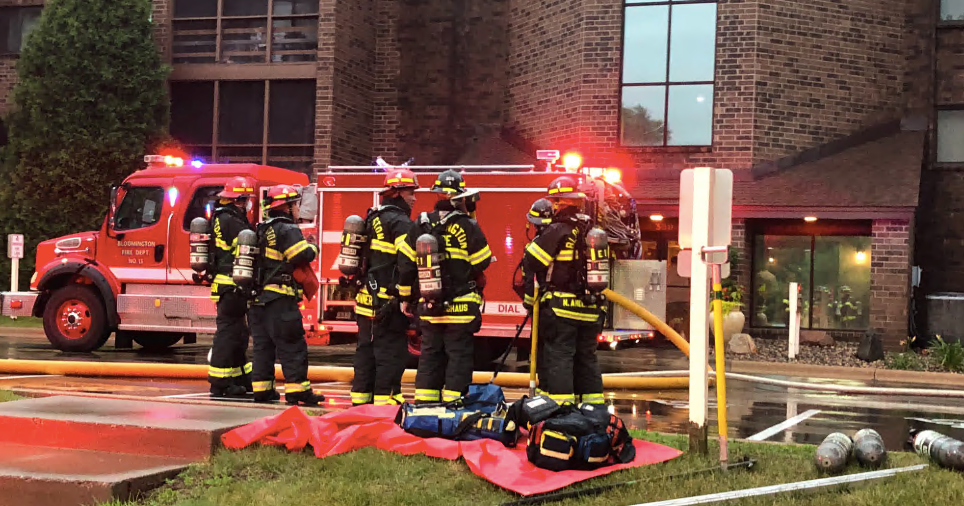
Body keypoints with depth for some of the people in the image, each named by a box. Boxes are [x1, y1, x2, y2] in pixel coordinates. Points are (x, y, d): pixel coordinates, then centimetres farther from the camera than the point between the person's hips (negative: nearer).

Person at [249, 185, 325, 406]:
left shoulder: (263, 230, 17)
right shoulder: (287, 230, -11)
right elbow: (304, 255, -19)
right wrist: (313, 247, 1)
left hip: (259, 297, 9)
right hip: (280, 298, -9)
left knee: (263, 345, 10)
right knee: (292, 346, -6)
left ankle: (261, 389, 12)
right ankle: (297, 390, -8)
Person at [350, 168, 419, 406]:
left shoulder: (373, 219, 16)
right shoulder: (400, 222, -13)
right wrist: (408, 296, -21)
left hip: (366, 298, 9)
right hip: (388, 302, -9)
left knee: (366, 348, 13)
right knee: (391, 350, -4)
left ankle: (361, 395, 18)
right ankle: (385, 397, -4)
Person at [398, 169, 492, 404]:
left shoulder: (420, 224, 3)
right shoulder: (467, 226, -11)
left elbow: (405, 262, 6)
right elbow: (482, 263, -7)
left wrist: (407, 297, 15)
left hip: (429, 306, 4)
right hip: (460, 306, -4)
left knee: (430, 355, 12)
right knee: (459, 355, 1)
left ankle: (424, 402, 14)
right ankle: (453, 402, -1)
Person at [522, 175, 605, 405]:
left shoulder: (558, 230, -12)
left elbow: (531, 262, -11)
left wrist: (534, 242, 7)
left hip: (561, 307, -7)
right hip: (590, 308, 7)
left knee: (558, 356, -4)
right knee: (586, 357, 14)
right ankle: (594, 404, 17)